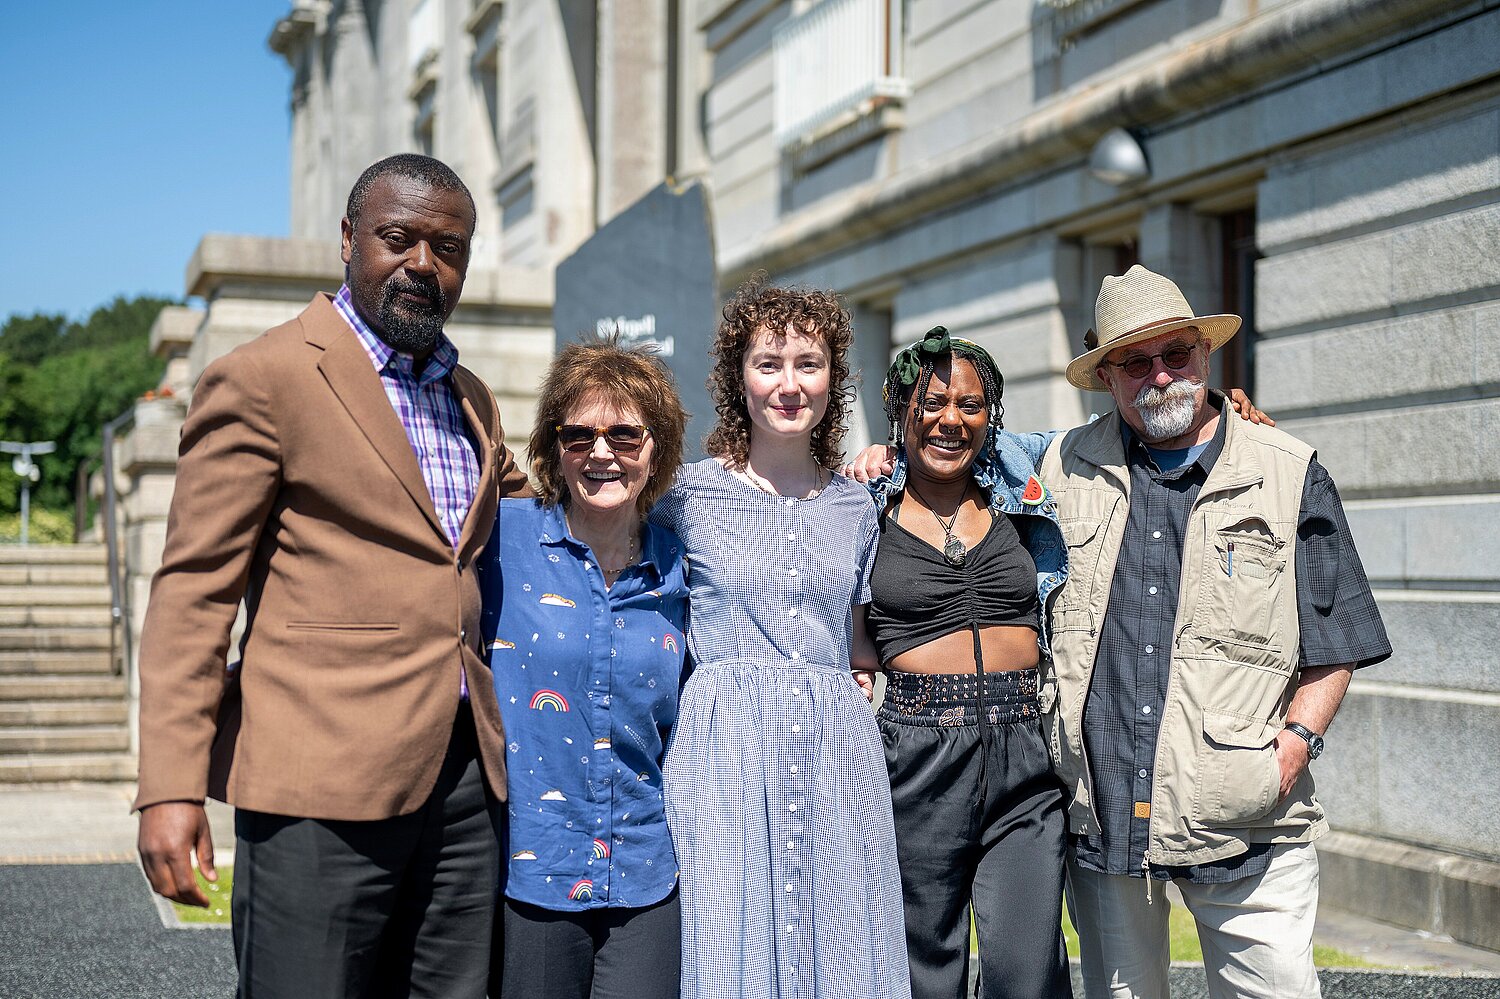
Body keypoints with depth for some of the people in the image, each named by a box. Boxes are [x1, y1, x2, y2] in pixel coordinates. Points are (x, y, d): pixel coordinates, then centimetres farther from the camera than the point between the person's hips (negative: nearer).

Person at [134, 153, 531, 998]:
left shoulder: (473, 401, 18)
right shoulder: (264, 378, -3)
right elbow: (194, 591, -6)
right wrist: (171, 786, -13)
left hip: (464, 776, 6)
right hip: (321, 782, -6)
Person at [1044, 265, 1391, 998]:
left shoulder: (1290, 475, 5)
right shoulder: (1065, 469, 8)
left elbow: (1334, 641, 7)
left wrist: (1297, 738, -8)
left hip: (1245, 823, -1)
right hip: (1099, 817, 2)